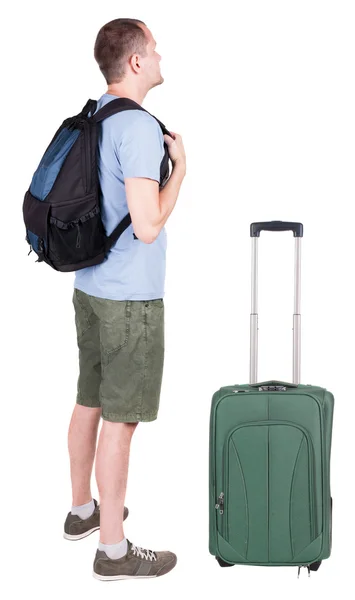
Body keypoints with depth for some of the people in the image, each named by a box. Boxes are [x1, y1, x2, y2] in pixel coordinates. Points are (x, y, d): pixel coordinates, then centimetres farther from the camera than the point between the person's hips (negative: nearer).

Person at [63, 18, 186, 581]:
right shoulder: (138, 127, -19)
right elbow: (147, 226, -25)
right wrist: (180, 165, -11)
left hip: (89, 285, 9)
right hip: (130, 297, -9)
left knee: (90, 401, 19)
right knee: (121, 418, 0)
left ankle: (82, 510, 35)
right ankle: (113, 549, 12)